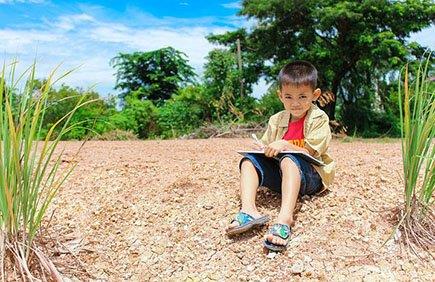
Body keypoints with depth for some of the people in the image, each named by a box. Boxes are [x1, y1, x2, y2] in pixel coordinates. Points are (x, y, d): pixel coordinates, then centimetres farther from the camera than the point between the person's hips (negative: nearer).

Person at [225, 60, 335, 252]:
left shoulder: (319, 119, -4)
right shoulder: (276, 120, 10)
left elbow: (310, 154, -13)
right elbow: (265, 146, 14)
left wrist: (285, 145, -24)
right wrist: (264, 150, -9)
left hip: (310, 176, -5)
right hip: (281, 176, 6)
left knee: (288, 160, -37)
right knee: (249, 160, -15)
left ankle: (285, 218, -55)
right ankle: (248, 210, -39)